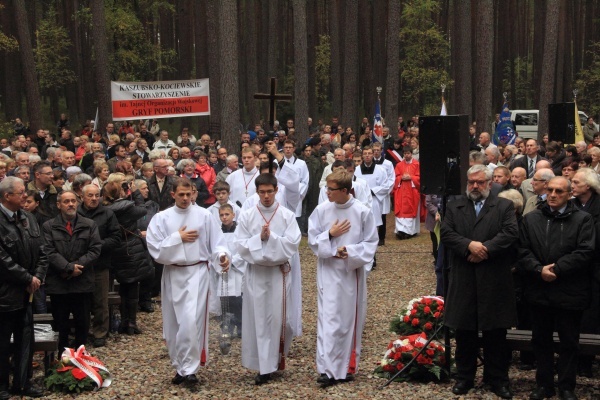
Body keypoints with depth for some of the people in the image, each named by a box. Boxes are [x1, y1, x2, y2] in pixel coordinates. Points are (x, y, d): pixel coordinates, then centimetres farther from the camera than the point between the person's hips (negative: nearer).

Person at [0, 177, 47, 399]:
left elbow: (41, 252, 10)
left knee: (25, 340, 15)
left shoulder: (28, 218, 8)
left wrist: (38, 277, -6)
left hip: (27, 292, 7)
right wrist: (27, 279, -14)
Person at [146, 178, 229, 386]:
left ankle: (189, 369, -6)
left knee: (191, 322, -15)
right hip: (172, 274, 3)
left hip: (197, 272, -3)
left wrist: (222, 255, -23)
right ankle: (180, 367, 24)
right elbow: (155, 249, -4)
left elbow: (216, 242, -3)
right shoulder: (161, 218, 3)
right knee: (173, 324, 10)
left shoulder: (204, 216, -1)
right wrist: (177, 238, -9)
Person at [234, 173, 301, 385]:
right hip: (256, 273, 1)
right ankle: (264, 366, 12)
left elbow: (292, 244, -10)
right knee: (258, 319, 3)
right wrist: (259, 238, -18)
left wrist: (271, 237, -17)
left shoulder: (287, 215, -2)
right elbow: (241, 246, -4)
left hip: (280, 272, -1)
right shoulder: (246, 216, 1)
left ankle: (277, 358, 20)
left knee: (279, 318, 1)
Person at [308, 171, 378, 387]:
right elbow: (313, 240, 4)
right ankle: (327, 369, -9)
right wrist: (330, 235, -13)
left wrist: (350, 252, -16)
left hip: (353, 272, 0)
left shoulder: (362, 212, -8)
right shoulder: (321, 210, -3)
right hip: (329, 273, 0)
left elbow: (371, 243, -3)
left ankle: (348, 366, 22)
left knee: (351, 319, 9)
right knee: (329, 319, -7)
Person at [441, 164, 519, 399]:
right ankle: (464, 377, 21)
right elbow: (446, 233, -2)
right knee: (464, 332, 9)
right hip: (463, 281, 2)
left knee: (496, 332, 5)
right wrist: (469, 245, -17)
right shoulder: (454, 207, 11)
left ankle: (497, 379, 16)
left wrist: (485, 249, -17)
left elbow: (511, 233, -10)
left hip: (494, 281, -2)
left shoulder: (504, 206, 5)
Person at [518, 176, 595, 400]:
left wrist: (556, 269, -17)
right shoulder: (531, 219, 8)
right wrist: (539, 270, -16)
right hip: (539, 291, 3)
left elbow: (585, 252, -12)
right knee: (541, 340, 12)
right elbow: (523, 251, 0)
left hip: (570, 293, -3)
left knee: (569, 343, 7)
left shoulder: (583, 220, -1)